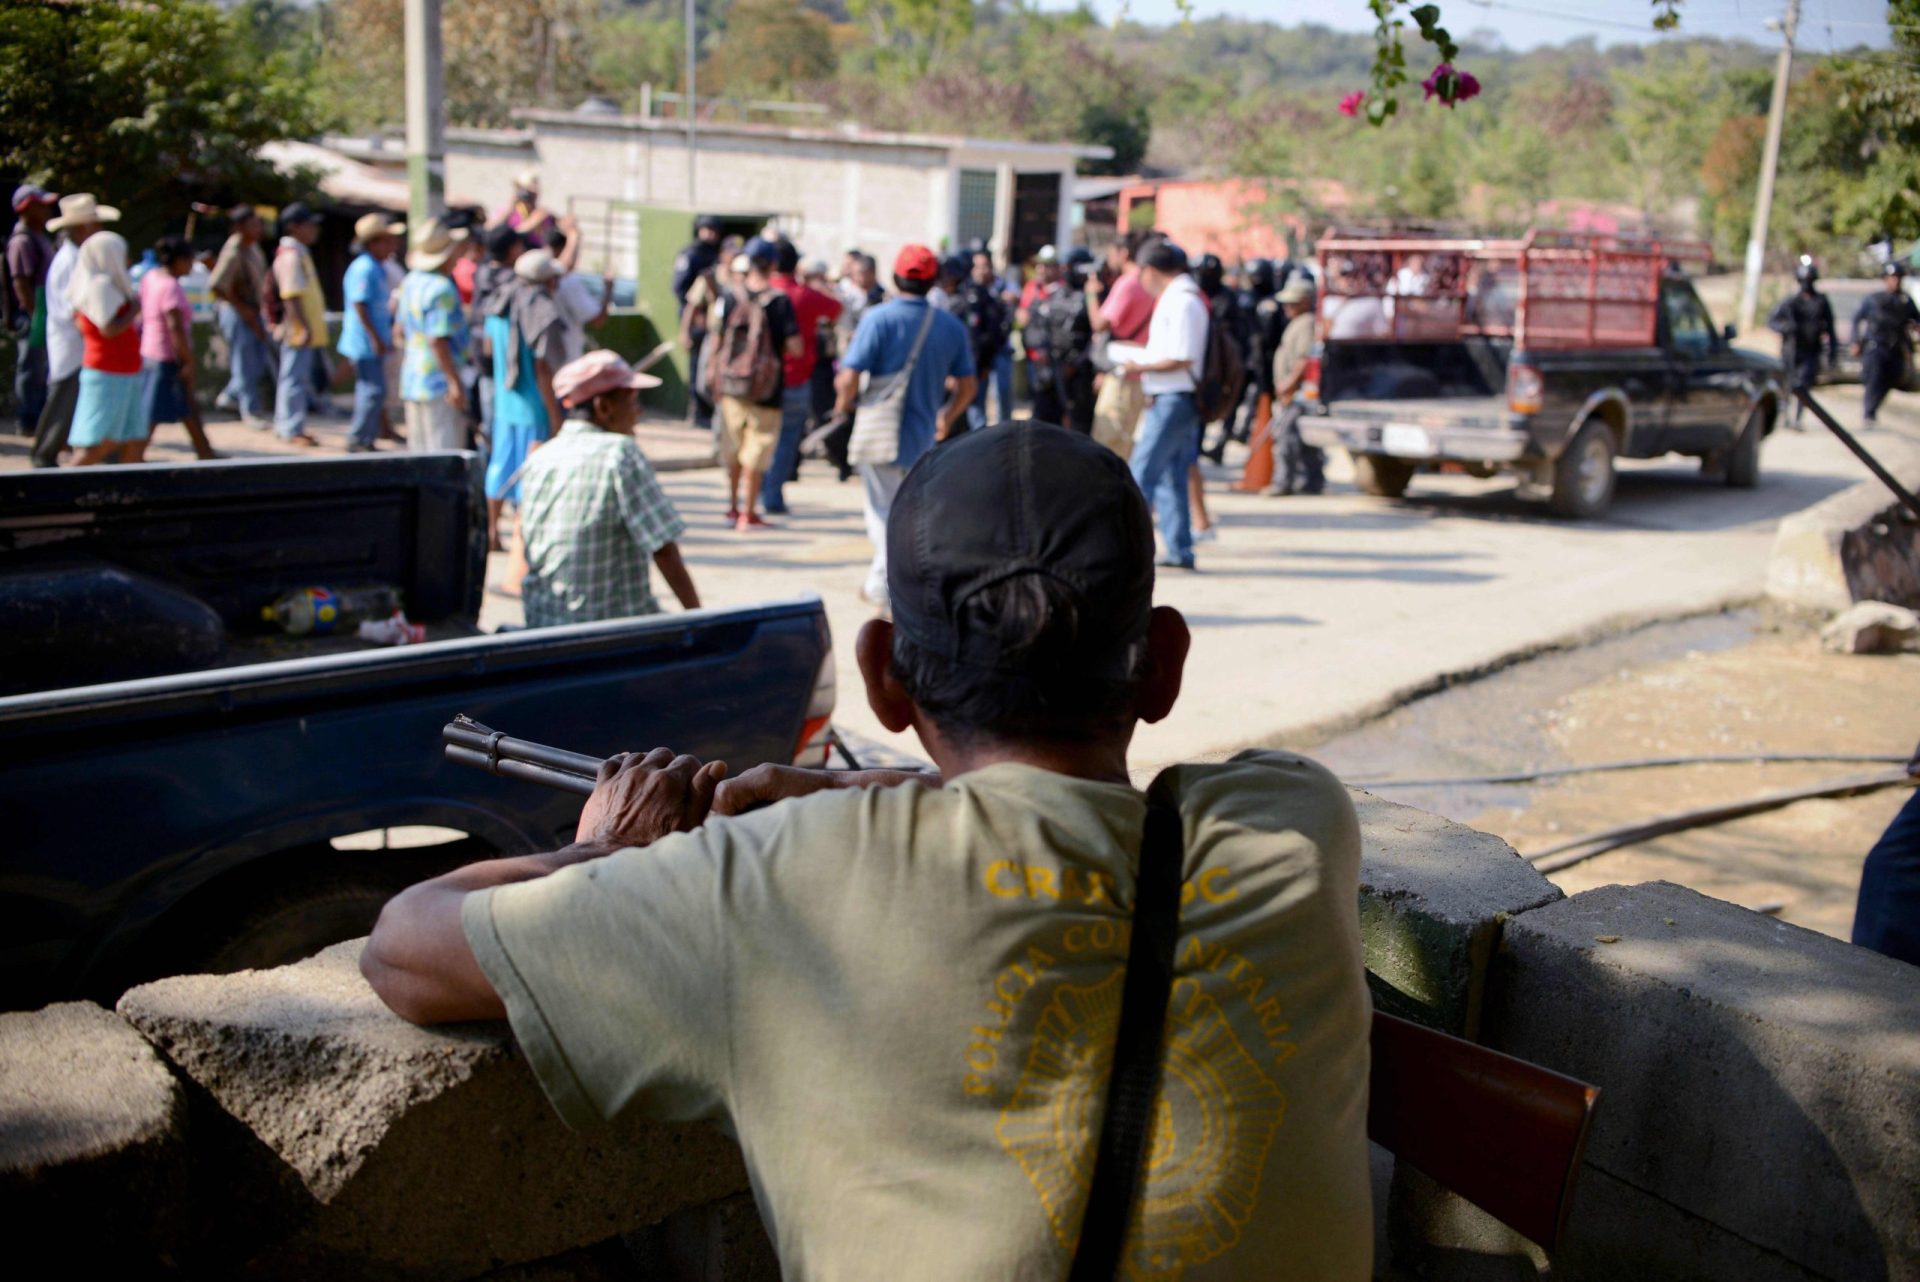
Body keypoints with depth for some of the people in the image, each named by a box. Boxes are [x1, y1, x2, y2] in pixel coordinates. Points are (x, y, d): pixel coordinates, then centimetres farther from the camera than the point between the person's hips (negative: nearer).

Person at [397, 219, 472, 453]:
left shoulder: (411, 281, 12)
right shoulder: (441, 289, -18)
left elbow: (402, 332, 19)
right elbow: (437, 340, -24)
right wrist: (455, 382, -23)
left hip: (412, 383, 10)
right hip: (439, 383, -10)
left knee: (420, 451, 14)